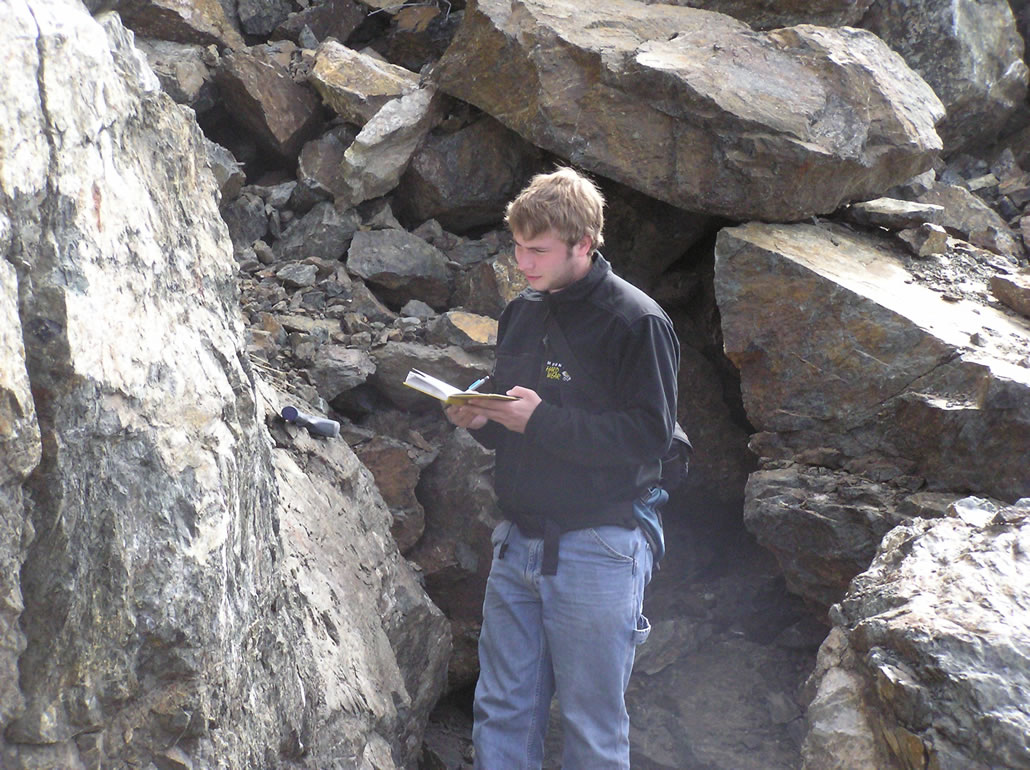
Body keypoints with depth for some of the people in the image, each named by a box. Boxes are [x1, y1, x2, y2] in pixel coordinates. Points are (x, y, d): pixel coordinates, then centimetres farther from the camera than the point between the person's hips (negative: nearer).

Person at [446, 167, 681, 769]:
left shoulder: (637, 323, -12)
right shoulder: (521, 313, 12)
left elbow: (650, 434, -18)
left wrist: (542, 420, -23)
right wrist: (480, 419, -1)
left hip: (598, 551, -7)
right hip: (520, 542, 7)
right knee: (501, 714, 11)